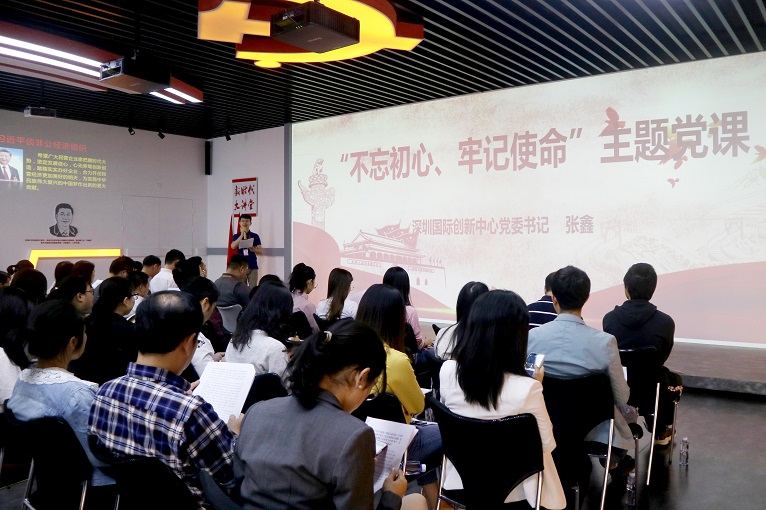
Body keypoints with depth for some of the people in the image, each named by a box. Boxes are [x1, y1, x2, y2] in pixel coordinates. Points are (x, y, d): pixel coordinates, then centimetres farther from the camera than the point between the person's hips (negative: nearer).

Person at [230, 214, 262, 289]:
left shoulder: (255, 236, 6)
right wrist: (242, 234, -18)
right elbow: (233, 246, -13)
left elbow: (261, 251, 2)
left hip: (252, 267, 0)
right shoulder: (236, 236, 7)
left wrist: (253, 249, -19)